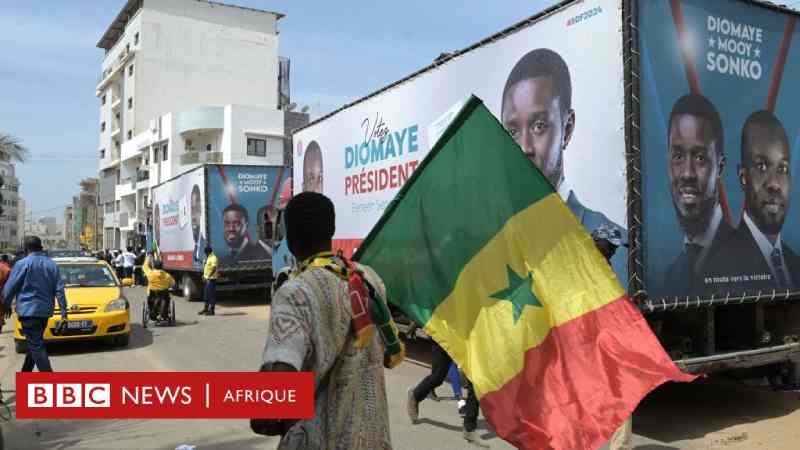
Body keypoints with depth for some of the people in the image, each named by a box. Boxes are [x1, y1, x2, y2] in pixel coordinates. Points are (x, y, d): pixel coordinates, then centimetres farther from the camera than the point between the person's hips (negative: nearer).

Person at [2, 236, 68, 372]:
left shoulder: (23, 264, -8)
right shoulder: (52, 264, 8)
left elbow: (10, 288, -5)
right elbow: (59, 290, 6)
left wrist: (6, 305, 12)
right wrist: (64, 312, 7)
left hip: (29, 311, -6)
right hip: (45, 311, 6)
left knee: (36, 346, -7)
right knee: (35, 343, 20)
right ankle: (25, 373, 33)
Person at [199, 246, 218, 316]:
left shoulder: (213, 258, -15)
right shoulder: (207, 258, 16)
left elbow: (214, 269, -23)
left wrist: (208, 277, -27)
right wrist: (204, 276, 17)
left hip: (211, 279, -10)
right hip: (206, 279, 10)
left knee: (211, 294, -5)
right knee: (206, 294, 15)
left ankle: (211, 310, -1)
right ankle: (206, 308, 25)